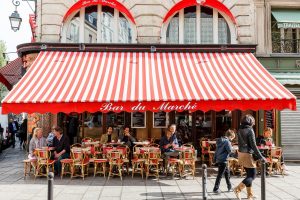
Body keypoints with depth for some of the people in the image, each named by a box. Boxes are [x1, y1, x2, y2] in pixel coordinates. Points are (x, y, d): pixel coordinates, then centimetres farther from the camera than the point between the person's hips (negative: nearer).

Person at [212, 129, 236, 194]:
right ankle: (216, 189, 1)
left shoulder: (220, 141, 12)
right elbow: (230, 151, -16)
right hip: (223, 160, -10)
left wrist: (214, 159, 20)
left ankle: (229, 187, 31)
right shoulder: (227, 142, -15)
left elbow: (216, 150, 16)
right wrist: (230, 146, 4)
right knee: (220, 175, -3)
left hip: (218, 159, 10)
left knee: (227, 173, 21)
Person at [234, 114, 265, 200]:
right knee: (252, 175, 0)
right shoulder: (250, 130, -15)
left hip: (241, 154, 8)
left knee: (249, 174, 17)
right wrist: (260, 157, -10)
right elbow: (253, 145, -16)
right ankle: (238, 189, -13)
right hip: (248, 154, -8)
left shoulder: (239, 130, 7)